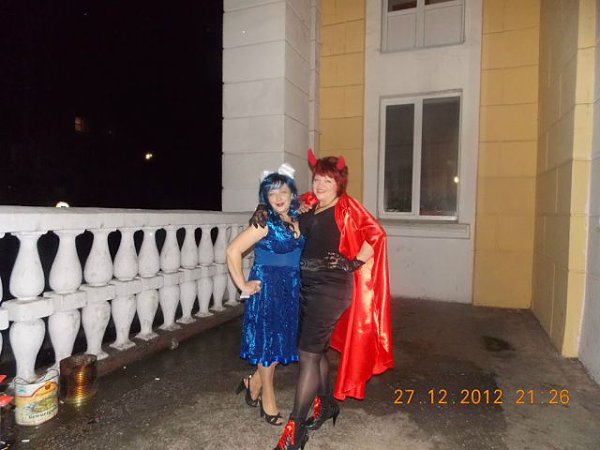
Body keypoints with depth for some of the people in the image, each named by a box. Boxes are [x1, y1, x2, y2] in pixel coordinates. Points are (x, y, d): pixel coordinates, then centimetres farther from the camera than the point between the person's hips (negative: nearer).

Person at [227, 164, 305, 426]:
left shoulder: (297, 221, 4)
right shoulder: (265, 223, -15)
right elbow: (233, 251, -17)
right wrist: (243, 285, -13)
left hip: (291, 289, 7)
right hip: (267, 289, -6)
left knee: (281, 342, 14)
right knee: (268, 344, 8)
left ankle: (254, 383, 37)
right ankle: (268, 400, 28)